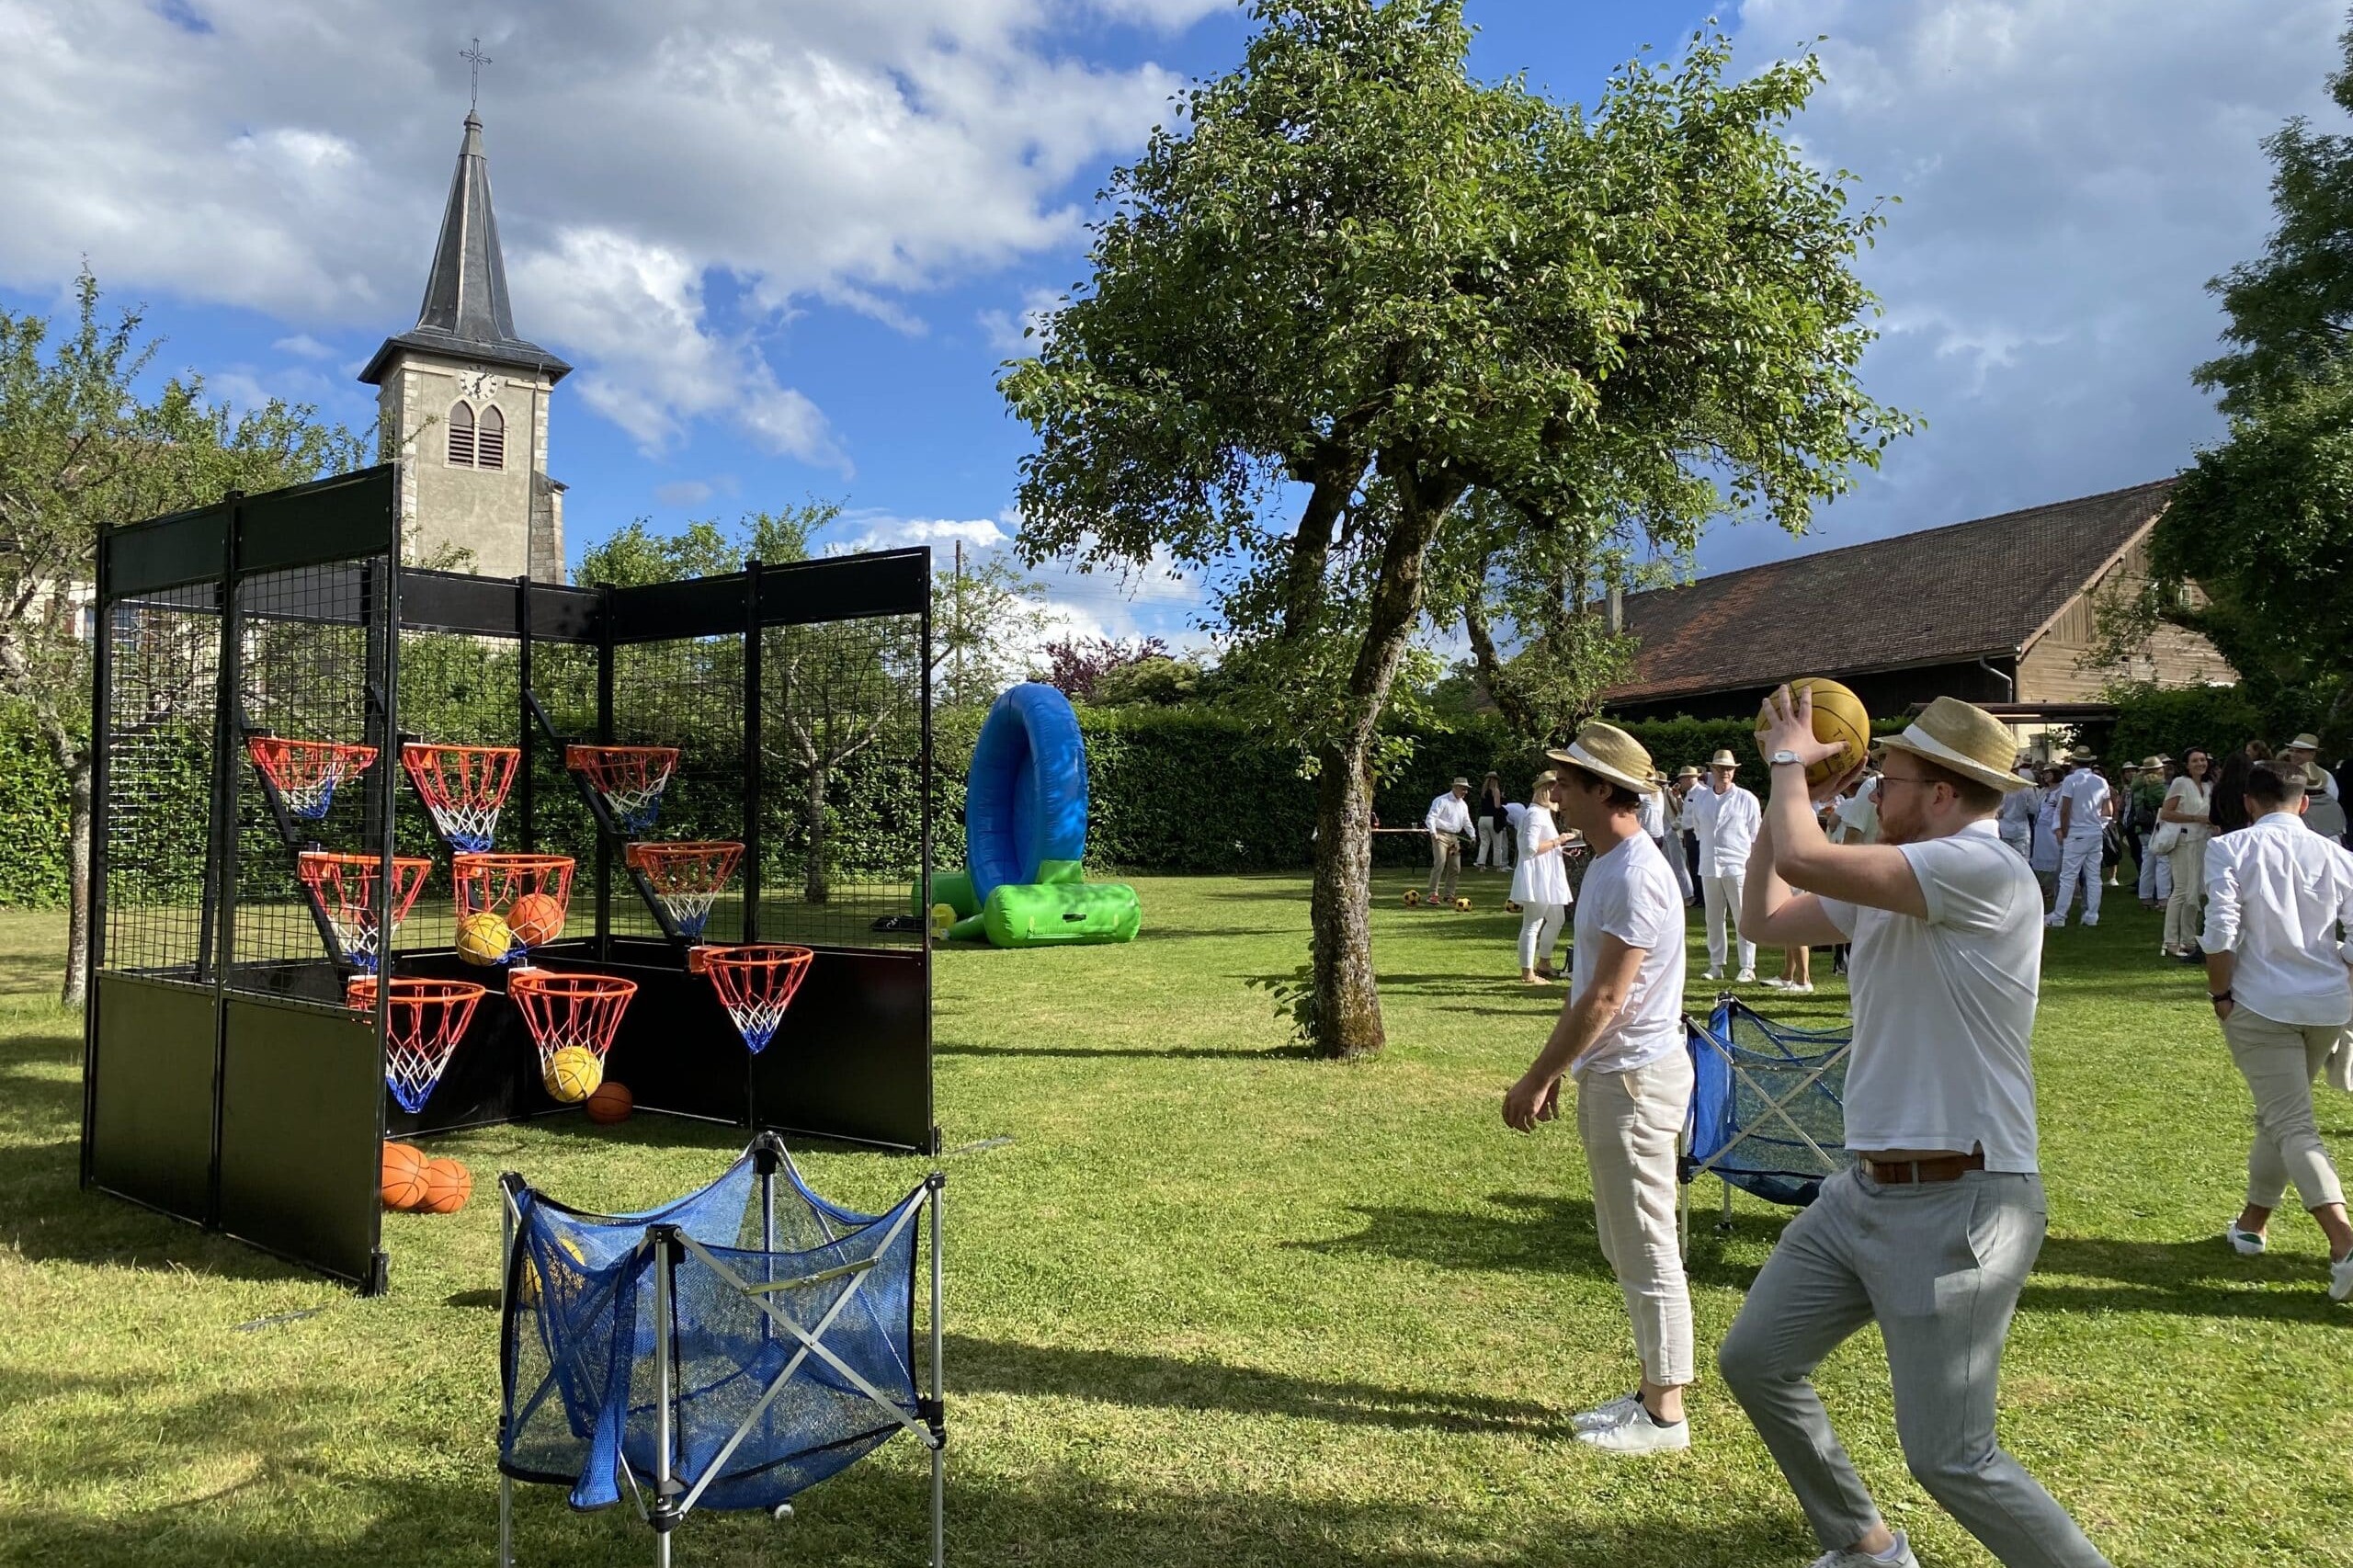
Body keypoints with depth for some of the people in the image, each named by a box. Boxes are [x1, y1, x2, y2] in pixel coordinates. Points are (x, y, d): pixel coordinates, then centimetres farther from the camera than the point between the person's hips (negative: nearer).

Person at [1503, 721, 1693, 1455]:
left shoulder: (1635, 874, -20)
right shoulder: (1606, 865, 12)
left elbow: (1605, 1000, -22)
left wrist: (1537, 1081, -16)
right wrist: (1548, 1072, 18)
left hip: (1635, 1079, -10)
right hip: (1608, 1075, 10)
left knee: (1647, 1250, 1)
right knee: (1624, 1247, 17)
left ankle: (1664, 1414, 13)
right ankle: (1652, 1392, 29)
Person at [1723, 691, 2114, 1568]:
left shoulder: (1981, 868, -20)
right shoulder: (1893, 885, 9)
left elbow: (1803, 859, -29)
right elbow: (1767, 915, 18)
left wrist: (1791, 761, -9)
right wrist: (1787, 776, 12)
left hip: (1957, 1210, -10)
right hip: (1865, 1192, 10)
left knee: (1950, 1460, -5)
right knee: (1754, 1362, 16)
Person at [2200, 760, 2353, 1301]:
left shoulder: (2230, 849, -6)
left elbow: (2221, 932, -13)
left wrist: (2221, 995, -2)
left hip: (2262, 1006, -4)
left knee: (2292, 1125, -3)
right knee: (2279, 1115, 20)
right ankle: (2253, 1221, 33)